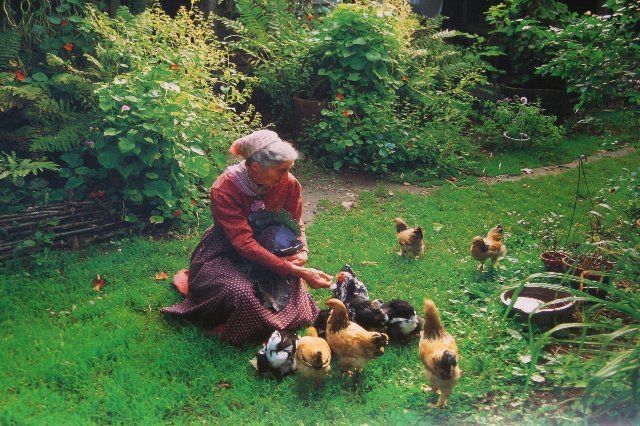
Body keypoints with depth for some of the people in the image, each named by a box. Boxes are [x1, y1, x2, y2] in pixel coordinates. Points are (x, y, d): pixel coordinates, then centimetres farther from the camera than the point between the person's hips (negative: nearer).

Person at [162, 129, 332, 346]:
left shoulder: (289, 184, -13)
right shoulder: (224, 189, -27)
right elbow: (244, 243, -34)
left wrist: (302, 252, -21)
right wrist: (296, 271, -41)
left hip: (268, 251, 5)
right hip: (224, 255, -5)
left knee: (293, 288, -20)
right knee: (241, 293, -34)